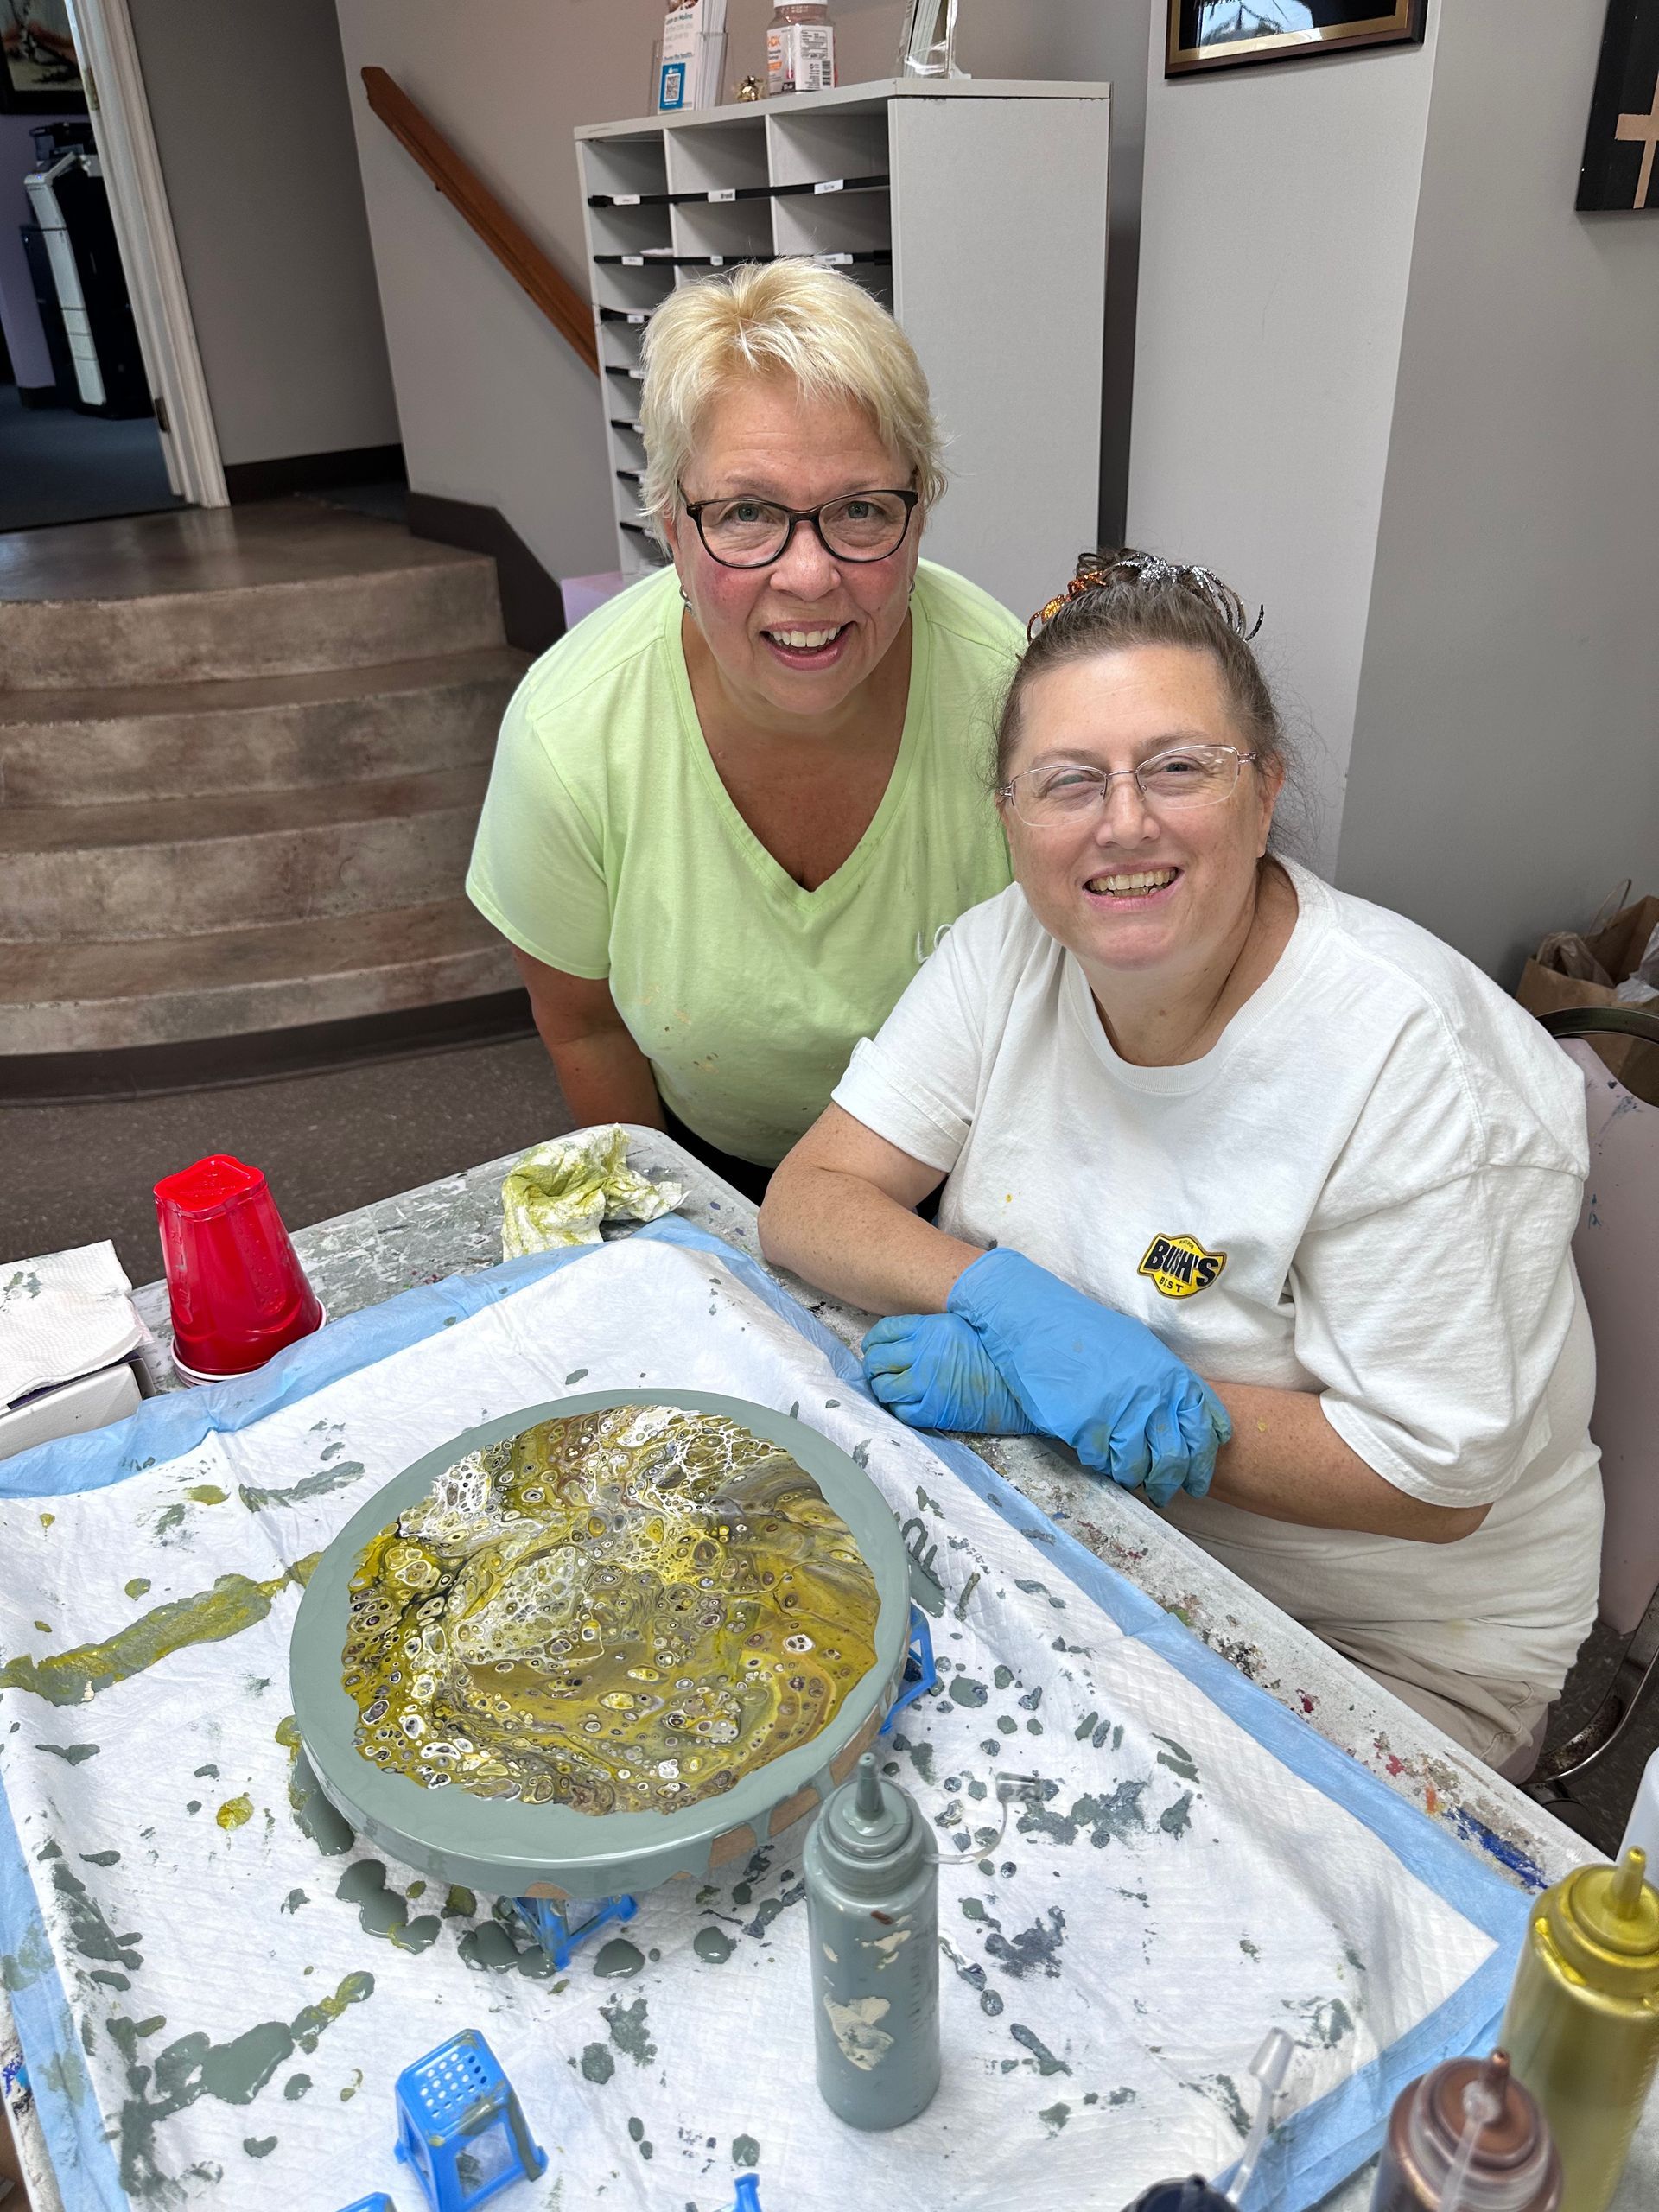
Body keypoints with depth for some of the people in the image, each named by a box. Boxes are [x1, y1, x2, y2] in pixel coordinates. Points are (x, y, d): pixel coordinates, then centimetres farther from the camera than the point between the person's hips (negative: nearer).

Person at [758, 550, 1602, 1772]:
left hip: (1396, 1644, -4)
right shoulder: (1007, 952, -9)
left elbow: (1431, 1476, -22)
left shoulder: (1415, 1055, -25)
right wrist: (1024, 1306, -28)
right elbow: (805, 1201, -10)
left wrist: (1051, 1389, -26)